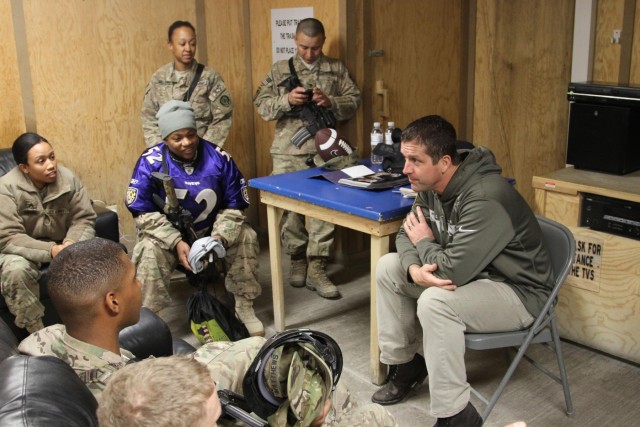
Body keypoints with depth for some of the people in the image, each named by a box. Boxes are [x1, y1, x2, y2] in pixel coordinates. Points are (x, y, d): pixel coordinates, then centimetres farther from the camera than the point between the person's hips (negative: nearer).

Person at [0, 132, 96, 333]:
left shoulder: (68, 178, -12)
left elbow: (84, 218, -10)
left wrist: (72, 243, -32)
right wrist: (50, 251, -38)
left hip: (62, 244, 3)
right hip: (23, 250, -3)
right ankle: (36, 332, -15)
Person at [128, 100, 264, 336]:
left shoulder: (218, 157, -13)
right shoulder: (151, 162, -18)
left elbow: (234, 205, -7)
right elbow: (144, 212, -17)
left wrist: (219, 237, -24)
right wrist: (177, 242, -30)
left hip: (211, 231, 2)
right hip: (167, 234, -2)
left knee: (246, 237, -20)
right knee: (150, 250, -31)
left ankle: (244, 306, -4)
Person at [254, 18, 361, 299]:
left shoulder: (337, 69, 10)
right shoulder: (280, 70, 9)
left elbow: (354, 101, 8)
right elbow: (261, 104, 4)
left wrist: (330, 102, -11)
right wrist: (286, 100, -14)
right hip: (289, 152, 0)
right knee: (290, 207, 4)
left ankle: (316, 269, 2)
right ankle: (297, 260, 21)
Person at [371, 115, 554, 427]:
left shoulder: (485, 200, -33)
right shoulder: (431, 184, -5)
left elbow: (452, 271, -35)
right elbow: (408, 234, 3)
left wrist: (424, 243, -14)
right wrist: (414, 269, -20)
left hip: (518, 292, -9)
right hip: (471, 273, 9)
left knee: (435, 303, -34)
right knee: (388, 267, 3)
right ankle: (404, 364, 17)